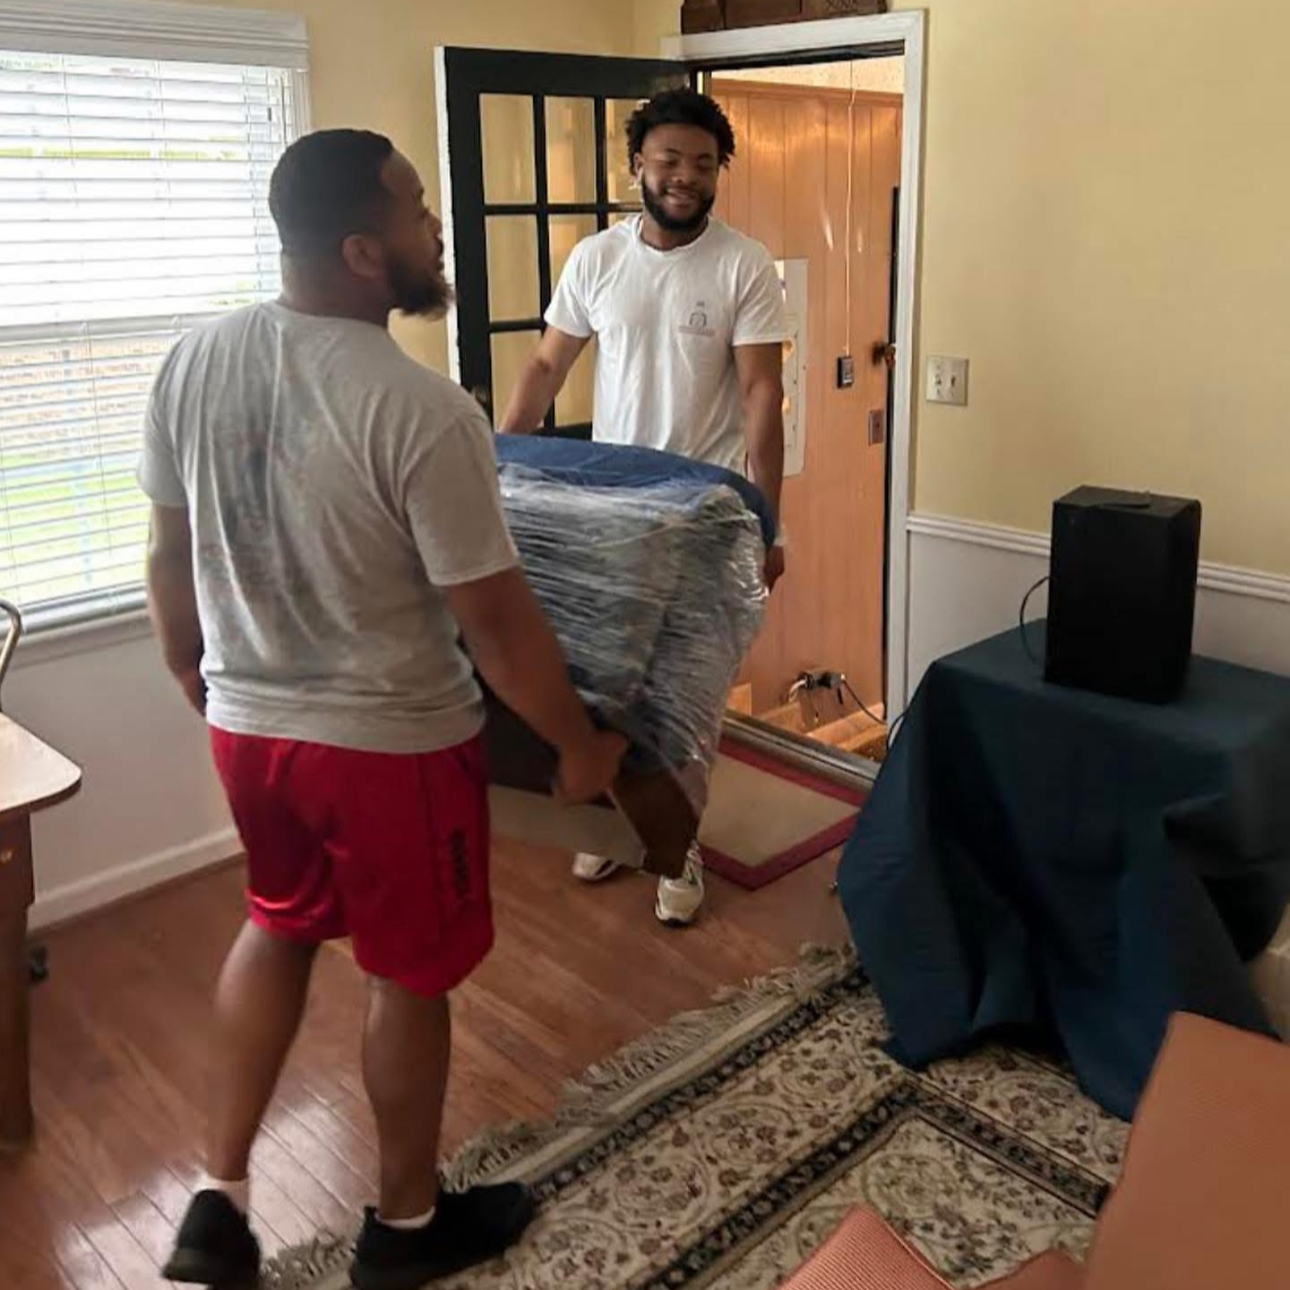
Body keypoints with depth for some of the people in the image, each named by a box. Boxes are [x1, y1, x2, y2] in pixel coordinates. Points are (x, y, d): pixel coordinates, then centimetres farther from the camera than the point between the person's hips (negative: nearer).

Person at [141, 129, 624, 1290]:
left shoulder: (192, 362, -4)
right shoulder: (422, 410, -24)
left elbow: (170, 559, 5)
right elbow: (496, 620, -20)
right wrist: (582, 745, -5)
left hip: (247, 725, 6)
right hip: (393, 743, -6)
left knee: (279, 928, 28)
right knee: (412, 975, 15)